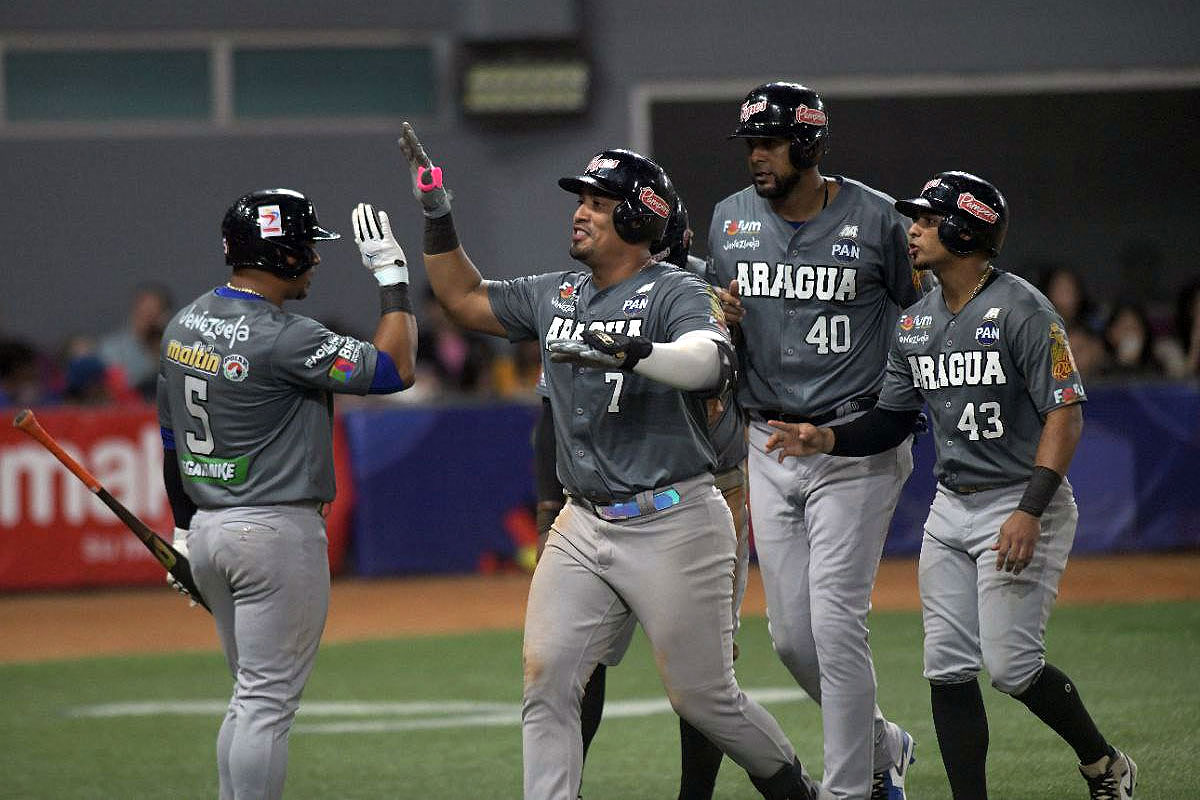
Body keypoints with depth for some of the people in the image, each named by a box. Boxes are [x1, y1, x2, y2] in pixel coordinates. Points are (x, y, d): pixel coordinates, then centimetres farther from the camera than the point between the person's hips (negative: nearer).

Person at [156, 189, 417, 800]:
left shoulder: (183, 325, 7)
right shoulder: (283, 338, -19)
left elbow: (171, 438, 15)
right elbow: (393, 369, -16)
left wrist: (185, 530, 23)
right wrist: (391, 276, -9)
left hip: (209, 528, 8)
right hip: (277, 532, -8)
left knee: (254, 696, 17)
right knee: (269, 701, -4)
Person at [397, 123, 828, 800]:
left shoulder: (676, 294, -9)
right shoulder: (557, 294, 13)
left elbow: (711, 360, -29)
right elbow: (466, 300, 25)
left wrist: (628, 352, -46)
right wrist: (438, 216, 13)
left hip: (673, 523, -6)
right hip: (583, 527, 6)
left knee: (704, 696, 1)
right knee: (546, 679, -5)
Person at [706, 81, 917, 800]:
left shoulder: (876, 219, -7)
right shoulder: (730, 220, 6)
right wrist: (721, 317, -8)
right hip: (768, 446, 5)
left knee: (835, 620, -12)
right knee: (791, 636, 6)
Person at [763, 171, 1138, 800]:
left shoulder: (1022, 310, -13)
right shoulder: (914, 324, 10)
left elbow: (1065, 413, -17)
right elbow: (891, 420, 17)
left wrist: (1031, 511, -25)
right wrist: (827, 439, -2)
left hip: (1021, 507, -8)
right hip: (951, 510, 8)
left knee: (1011, 665, -11)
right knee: (947, 666, 3)